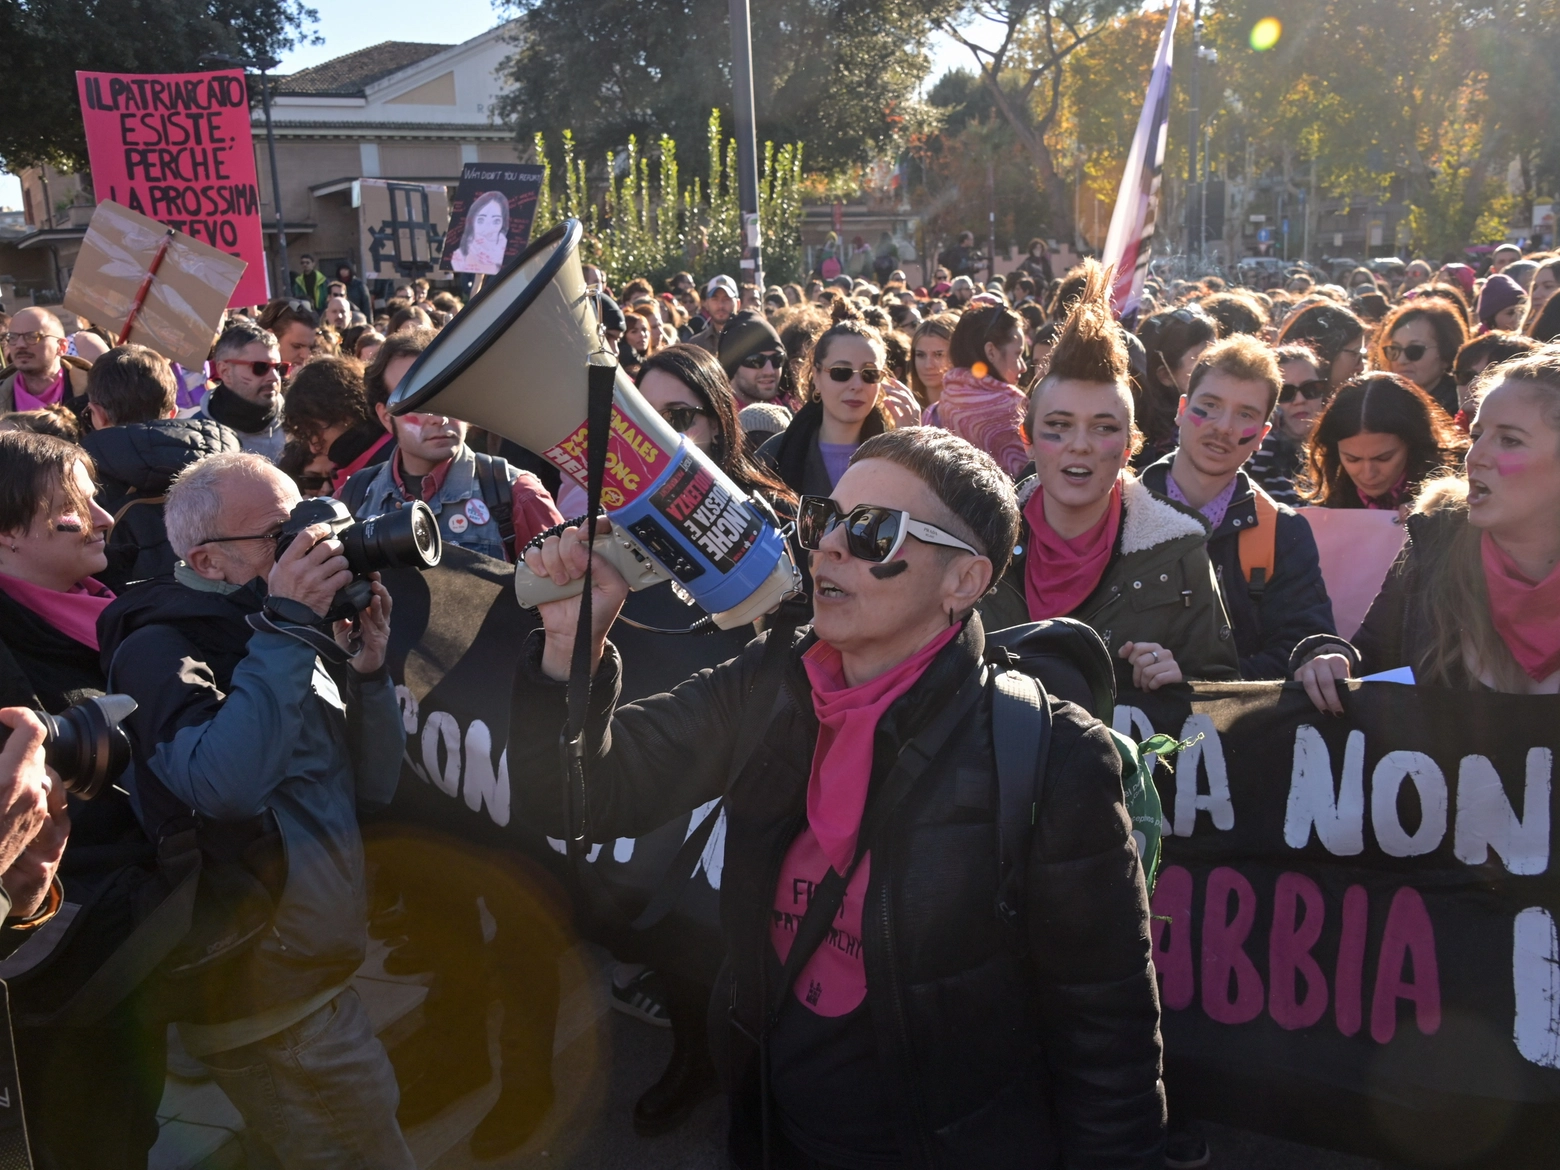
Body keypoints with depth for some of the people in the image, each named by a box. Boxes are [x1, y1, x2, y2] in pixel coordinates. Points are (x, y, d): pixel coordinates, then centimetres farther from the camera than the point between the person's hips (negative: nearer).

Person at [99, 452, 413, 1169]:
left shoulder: (287, 642, 7)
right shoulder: (160, 649, -15)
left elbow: (373, 787, 7)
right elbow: (225, 784, -36)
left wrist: (367, 668, -8)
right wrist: (286, 626, -29)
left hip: (322, 973, 8)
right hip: (271, 1009, -8)